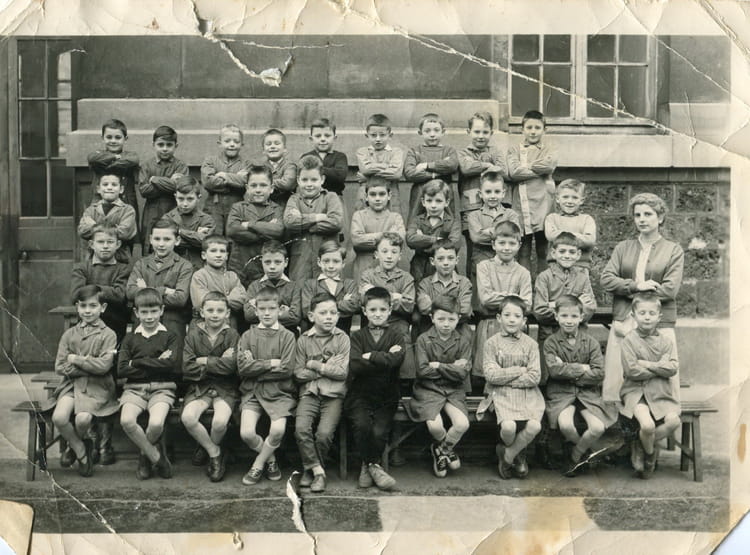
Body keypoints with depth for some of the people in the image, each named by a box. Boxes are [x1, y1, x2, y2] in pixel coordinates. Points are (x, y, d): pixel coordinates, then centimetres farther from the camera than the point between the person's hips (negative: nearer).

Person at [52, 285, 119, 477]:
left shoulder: (108, 335, -1)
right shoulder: (69, 334, 10)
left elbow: (103, 366, -14)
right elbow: (59, 367, 2)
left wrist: (75, 359, -8)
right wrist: (88, 364, -8)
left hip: (96, 387, -3)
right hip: (72, 384, 3)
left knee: (83, 418, -28)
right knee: (59, 417, -24)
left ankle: (74, 445, 11)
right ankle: (81, 451, 5)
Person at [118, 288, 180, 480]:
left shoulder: (170, 337, 9)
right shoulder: (130, 339, 14)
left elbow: (173, 366, -9)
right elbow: (121, 370, -1)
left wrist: (137, 362, -5)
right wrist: (157, 364, -7)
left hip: (162, 388, -2)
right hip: (134, 388, 2)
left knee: (156, 423, -30)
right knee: (126, 420, -29)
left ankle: (144, 455, 3)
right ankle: (157, 458, -9)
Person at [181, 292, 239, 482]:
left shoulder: (232, 336, 0)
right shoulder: (193, 334, 4)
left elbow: (230, 366, -14)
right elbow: (187, 368, -8)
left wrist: (203, 361, -10)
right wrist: (217, 363, -11)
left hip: (225, 389, -1)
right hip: (199, 388, 2)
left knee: (220, 421, -29)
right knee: (187, 417, -27)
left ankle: (208, 448, 8)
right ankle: (215, 452, -2)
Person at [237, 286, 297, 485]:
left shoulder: (287, 336, 2)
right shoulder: (248, 336, 7)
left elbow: (287, 369, -9)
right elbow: (242, 367, -6)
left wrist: (256, 367, -7)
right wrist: (270, 363, -9)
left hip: (279, 391, -1)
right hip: (252, 391, 1)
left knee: (278, 429, -24)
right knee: (246, 433, -18)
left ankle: (258, 464, 4)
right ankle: (270, 459, 12)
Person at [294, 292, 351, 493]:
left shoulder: (342, 339, 2)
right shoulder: (304, 340, 5)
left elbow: (342, 372, -6)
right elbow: (299, 374, 0)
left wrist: (316, 365, -6)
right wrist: (327, 368, -6)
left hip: (333, 394, -1)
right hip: (309, 393, 1)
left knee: (324, 433, -21)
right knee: (301, 428, -22)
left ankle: (310, 469, 4)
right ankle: (317, 470, -6)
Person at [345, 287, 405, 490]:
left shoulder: (396, 337, 8)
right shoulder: (357, 336, 6)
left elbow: (395, 361, -14)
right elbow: (355, 366, -12)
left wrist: (370, 356, -10)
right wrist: (385, 358, -10)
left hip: (386, 396, 1)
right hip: (360, 394, 0)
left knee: (380, 432, -21)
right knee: (362, 425, -26)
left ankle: (368, 465, 6)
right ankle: (373, 466, -2)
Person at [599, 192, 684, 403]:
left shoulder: (674, 251, 9)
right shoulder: (623, 248, 15)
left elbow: (670, 290, -4)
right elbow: (605, 279, 3)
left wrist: (625, 289, -5)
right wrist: (636, 286, -11)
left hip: (659, 324, -2)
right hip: (623, 321, 2)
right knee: (617, 379, -2)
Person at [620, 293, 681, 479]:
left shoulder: (666, 341, 8)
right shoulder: (629, 340, -3)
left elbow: (673, 368, -5)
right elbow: (632, 371, -13)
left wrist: (647, 364, -12)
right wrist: (660, 368, -7)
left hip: (661, 391, 4)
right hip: (636, 390, -4)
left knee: (673, 421, -21)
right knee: (647, 425, -27)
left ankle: (640, 446, 3)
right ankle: (650, 453, 7)